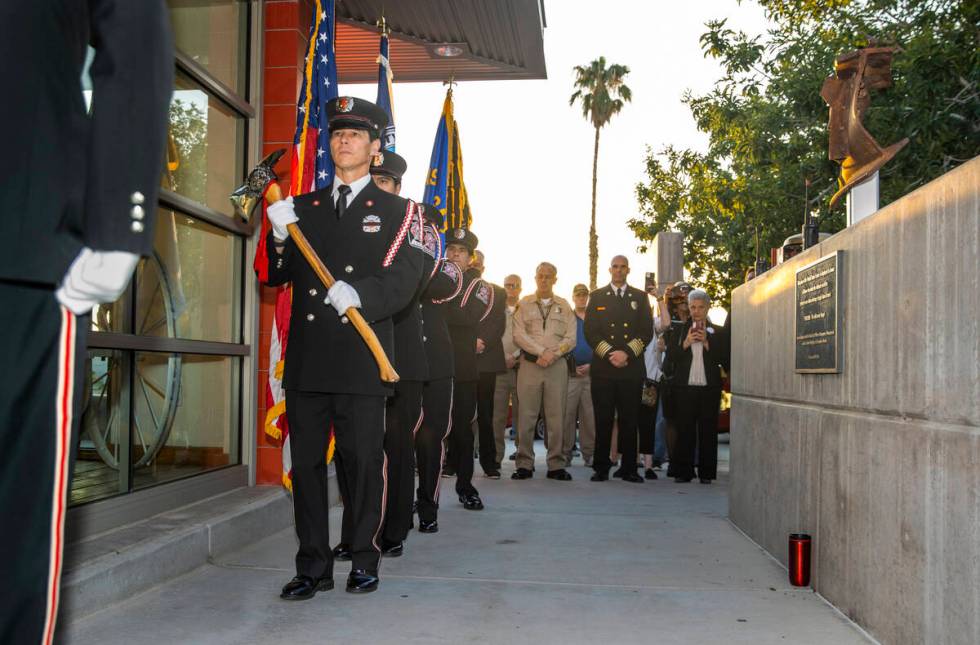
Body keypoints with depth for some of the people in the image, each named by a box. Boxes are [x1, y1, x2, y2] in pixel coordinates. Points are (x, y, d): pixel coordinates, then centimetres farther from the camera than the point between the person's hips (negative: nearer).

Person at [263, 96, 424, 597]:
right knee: (306, 462, 6)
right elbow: (276, 275, 14)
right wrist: (279, 237, -5)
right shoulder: (301, 208, 17)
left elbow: (403, 279, -5)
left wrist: (360, 293, -23)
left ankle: (364, 561, 19)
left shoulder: (396, 210, 8)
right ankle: (314, 566, 17)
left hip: (361, 360, -3)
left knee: (363, 460, 3)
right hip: (306, 360, 3)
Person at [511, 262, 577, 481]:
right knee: (526, 415, -2)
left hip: (557, 365, 1)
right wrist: (541, 352, -11)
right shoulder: (524, 304, 10)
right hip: (530, 364, -1)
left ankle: (556, 465, 4)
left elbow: (570, 338, 5)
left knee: (556, 417, -1)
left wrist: (552, 355, -10)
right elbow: (519, 335, -1)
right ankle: (525, 464, 3)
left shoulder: (564, 306, 13)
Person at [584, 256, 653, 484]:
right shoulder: (597, 296, 12)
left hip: (631, 368, 1)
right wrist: (609, 354, -9)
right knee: (603, 419, -1)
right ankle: (601, 468, 5)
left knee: (629, 420, 1)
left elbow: (647, 331, 5)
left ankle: (629, 468, 7)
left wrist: (627, 353, -9)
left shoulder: (640, 297, 13)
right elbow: (590, 331, 3)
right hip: (603, 368, 0)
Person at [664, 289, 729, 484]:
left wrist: (706, 342, -10)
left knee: (708, 431, 1)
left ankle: (706, 473, 8)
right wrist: (685, 343, -9)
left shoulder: (718, 332, 9)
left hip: (709, 388, 0)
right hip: (685, 387, 1)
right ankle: (683, 471, 5)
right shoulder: (680, 330, 12)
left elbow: (723, 358, -1)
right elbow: (670, 356, 4)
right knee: (685, 431, -1)